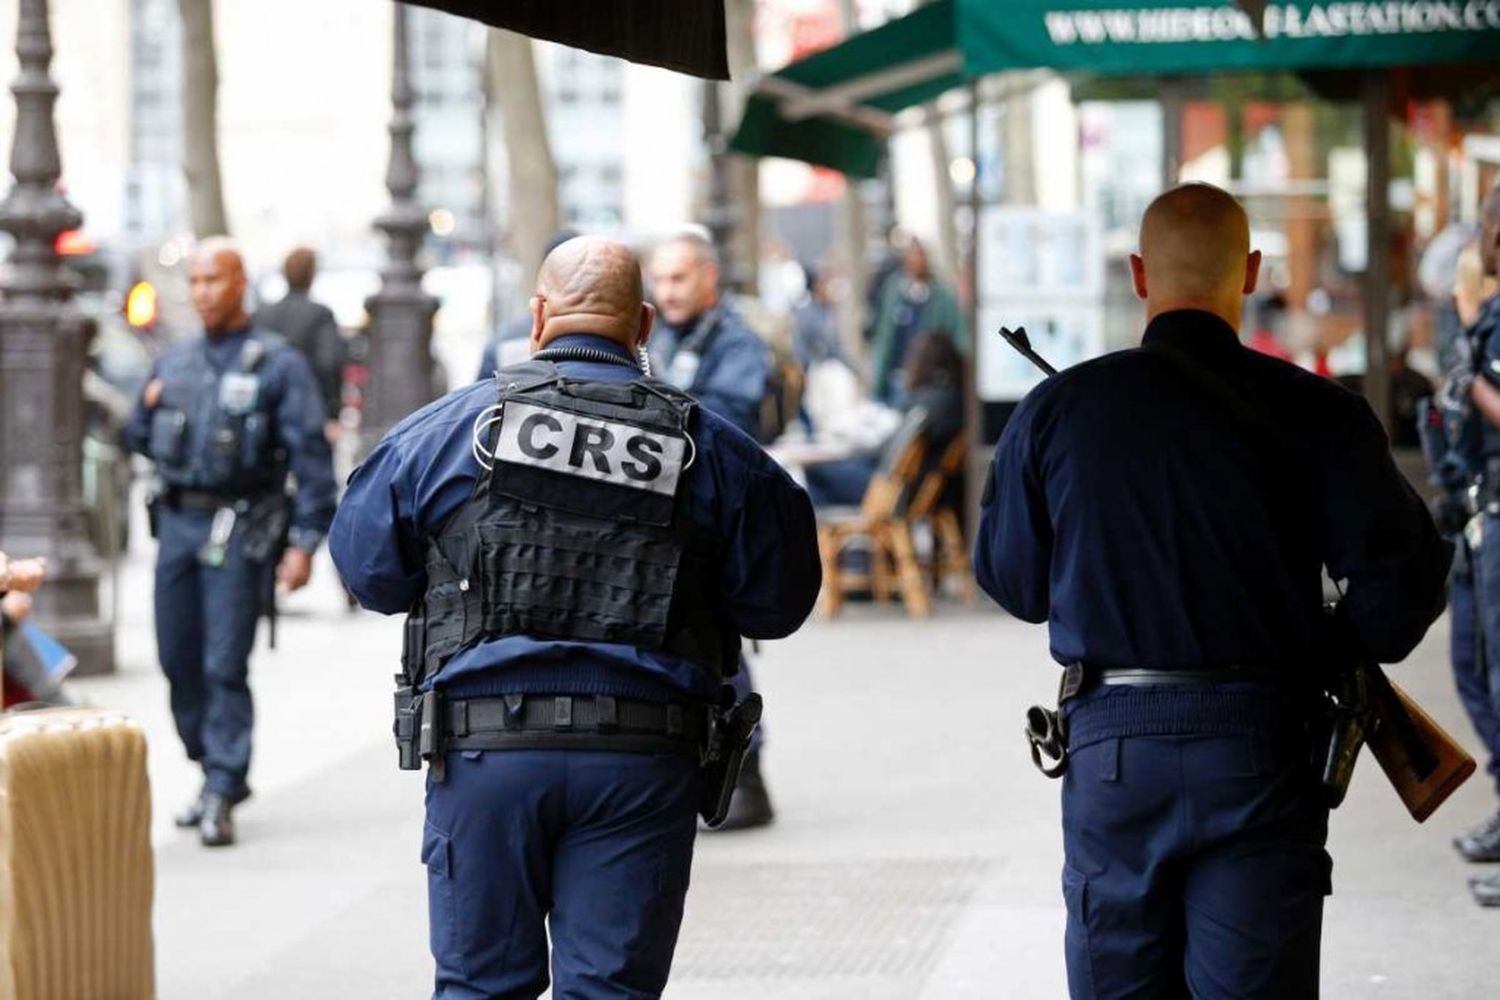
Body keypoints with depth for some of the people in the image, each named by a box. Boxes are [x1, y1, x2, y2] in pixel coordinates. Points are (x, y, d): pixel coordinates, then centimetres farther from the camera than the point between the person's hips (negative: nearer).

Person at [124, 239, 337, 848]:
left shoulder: (278, 364, -4)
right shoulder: (173, 363, 13)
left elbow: (309, 454, -8)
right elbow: (140, 437, 22)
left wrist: (305, 541, -14)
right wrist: (148, 410, -1)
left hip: (239, 528, -6)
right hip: (178, 520, 6)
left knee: (225, 665, -8)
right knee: (179, 660, 10)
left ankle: (222, 795, -3)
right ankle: (217, 772, 26)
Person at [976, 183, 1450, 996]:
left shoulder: (1057, 409, 0)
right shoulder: (1312, 413, -5)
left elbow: (1009, 578, 9)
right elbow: (1404, 568, -8)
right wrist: (1343, 647, 12)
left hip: (1110, 749, 2)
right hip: (1256, 747, -2)